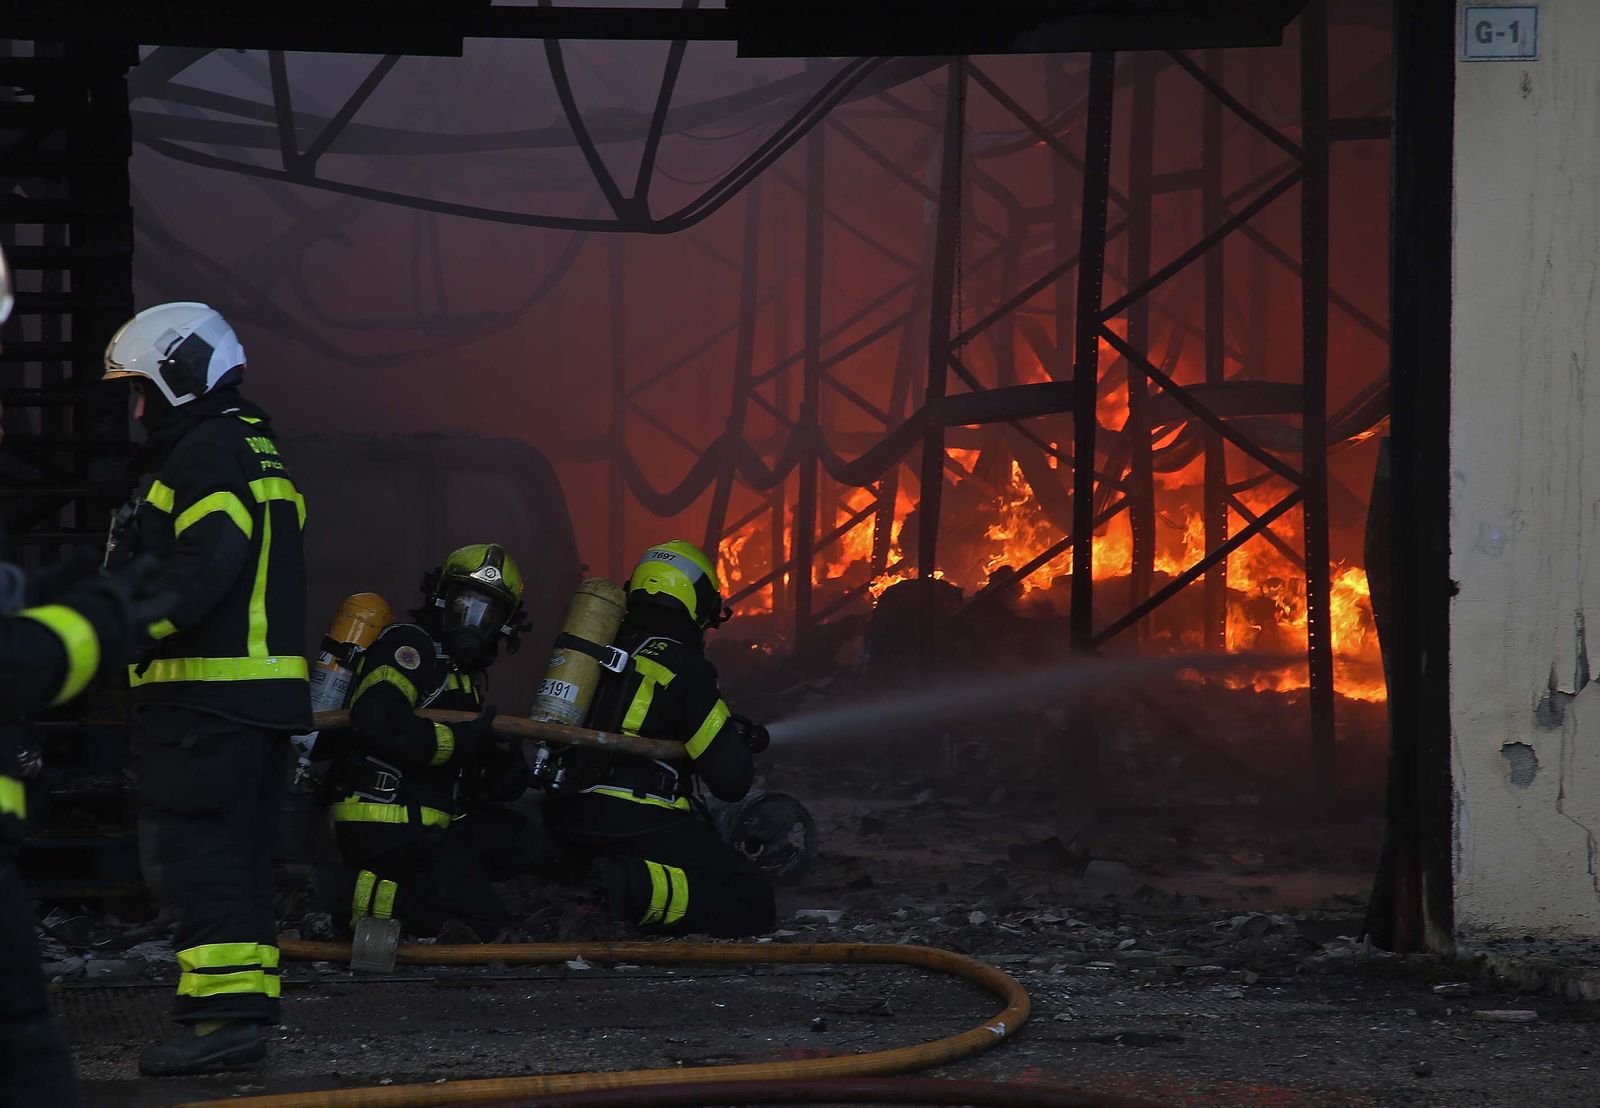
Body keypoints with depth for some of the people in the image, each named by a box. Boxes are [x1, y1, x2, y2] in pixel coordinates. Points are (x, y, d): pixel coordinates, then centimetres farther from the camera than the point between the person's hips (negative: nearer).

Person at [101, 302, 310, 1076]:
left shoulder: (207, 454, -12)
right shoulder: (257, 452, 22)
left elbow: (203, 569, -24)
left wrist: (130, 626, -29)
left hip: (208, 694, -11)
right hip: (264, 693, 11)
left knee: (194, 857, -11)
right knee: (238, 858, 14)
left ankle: (223, 1011, -15)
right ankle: (245, 1005, 17)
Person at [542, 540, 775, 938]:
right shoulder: (685, 666, -6)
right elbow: (731, 781, -5)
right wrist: (738, 744, 19)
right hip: (637, 825, -8)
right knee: (751, 904, -5)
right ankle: (637, 888, -27)